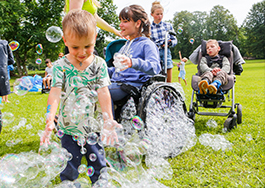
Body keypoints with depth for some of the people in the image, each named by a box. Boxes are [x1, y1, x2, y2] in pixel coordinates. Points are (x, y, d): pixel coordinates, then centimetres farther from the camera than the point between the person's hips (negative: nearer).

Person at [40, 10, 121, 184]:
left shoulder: (99, 63, -5)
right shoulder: (60, 66, -8)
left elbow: (103, 92, -9)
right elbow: (55, 92, -16)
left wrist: (108, 120, -17)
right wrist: (50, 120, -30)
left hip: (93, 126, 1)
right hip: (69, 127, -1)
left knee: (99, 166, 14)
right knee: (68, 169, 9)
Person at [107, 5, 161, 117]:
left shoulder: (147, 44, -1)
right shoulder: (126, 45, 27)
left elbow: (155, 67, -21)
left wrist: (133, 63, -39)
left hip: (132, 84, -8)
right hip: (117, 83, 8)